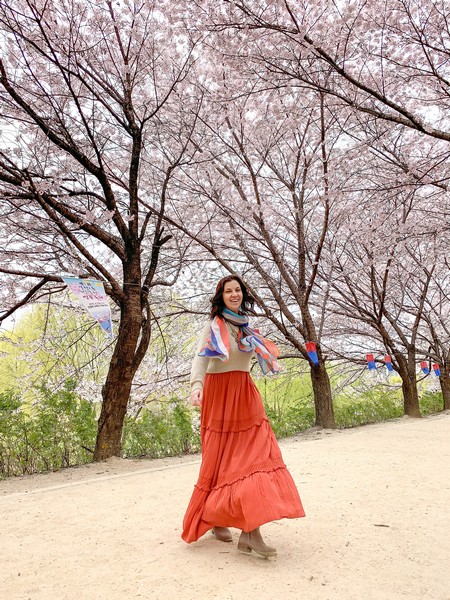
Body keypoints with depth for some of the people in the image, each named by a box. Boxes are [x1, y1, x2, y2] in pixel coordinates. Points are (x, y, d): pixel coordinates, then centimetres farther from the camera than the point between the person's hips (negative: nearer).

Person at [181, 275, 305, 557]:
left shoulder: (245, 326, 14)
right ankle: (215, 520, 20)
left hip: (246, 396, 6)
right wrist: (197, 386, -33)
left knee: (257, 455, -4)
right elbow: (201, 359, -17)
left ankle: (250, 531, 1)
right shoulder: (214, 325, -5)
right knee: (221, 460, 0)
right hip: (219, 396, -6)